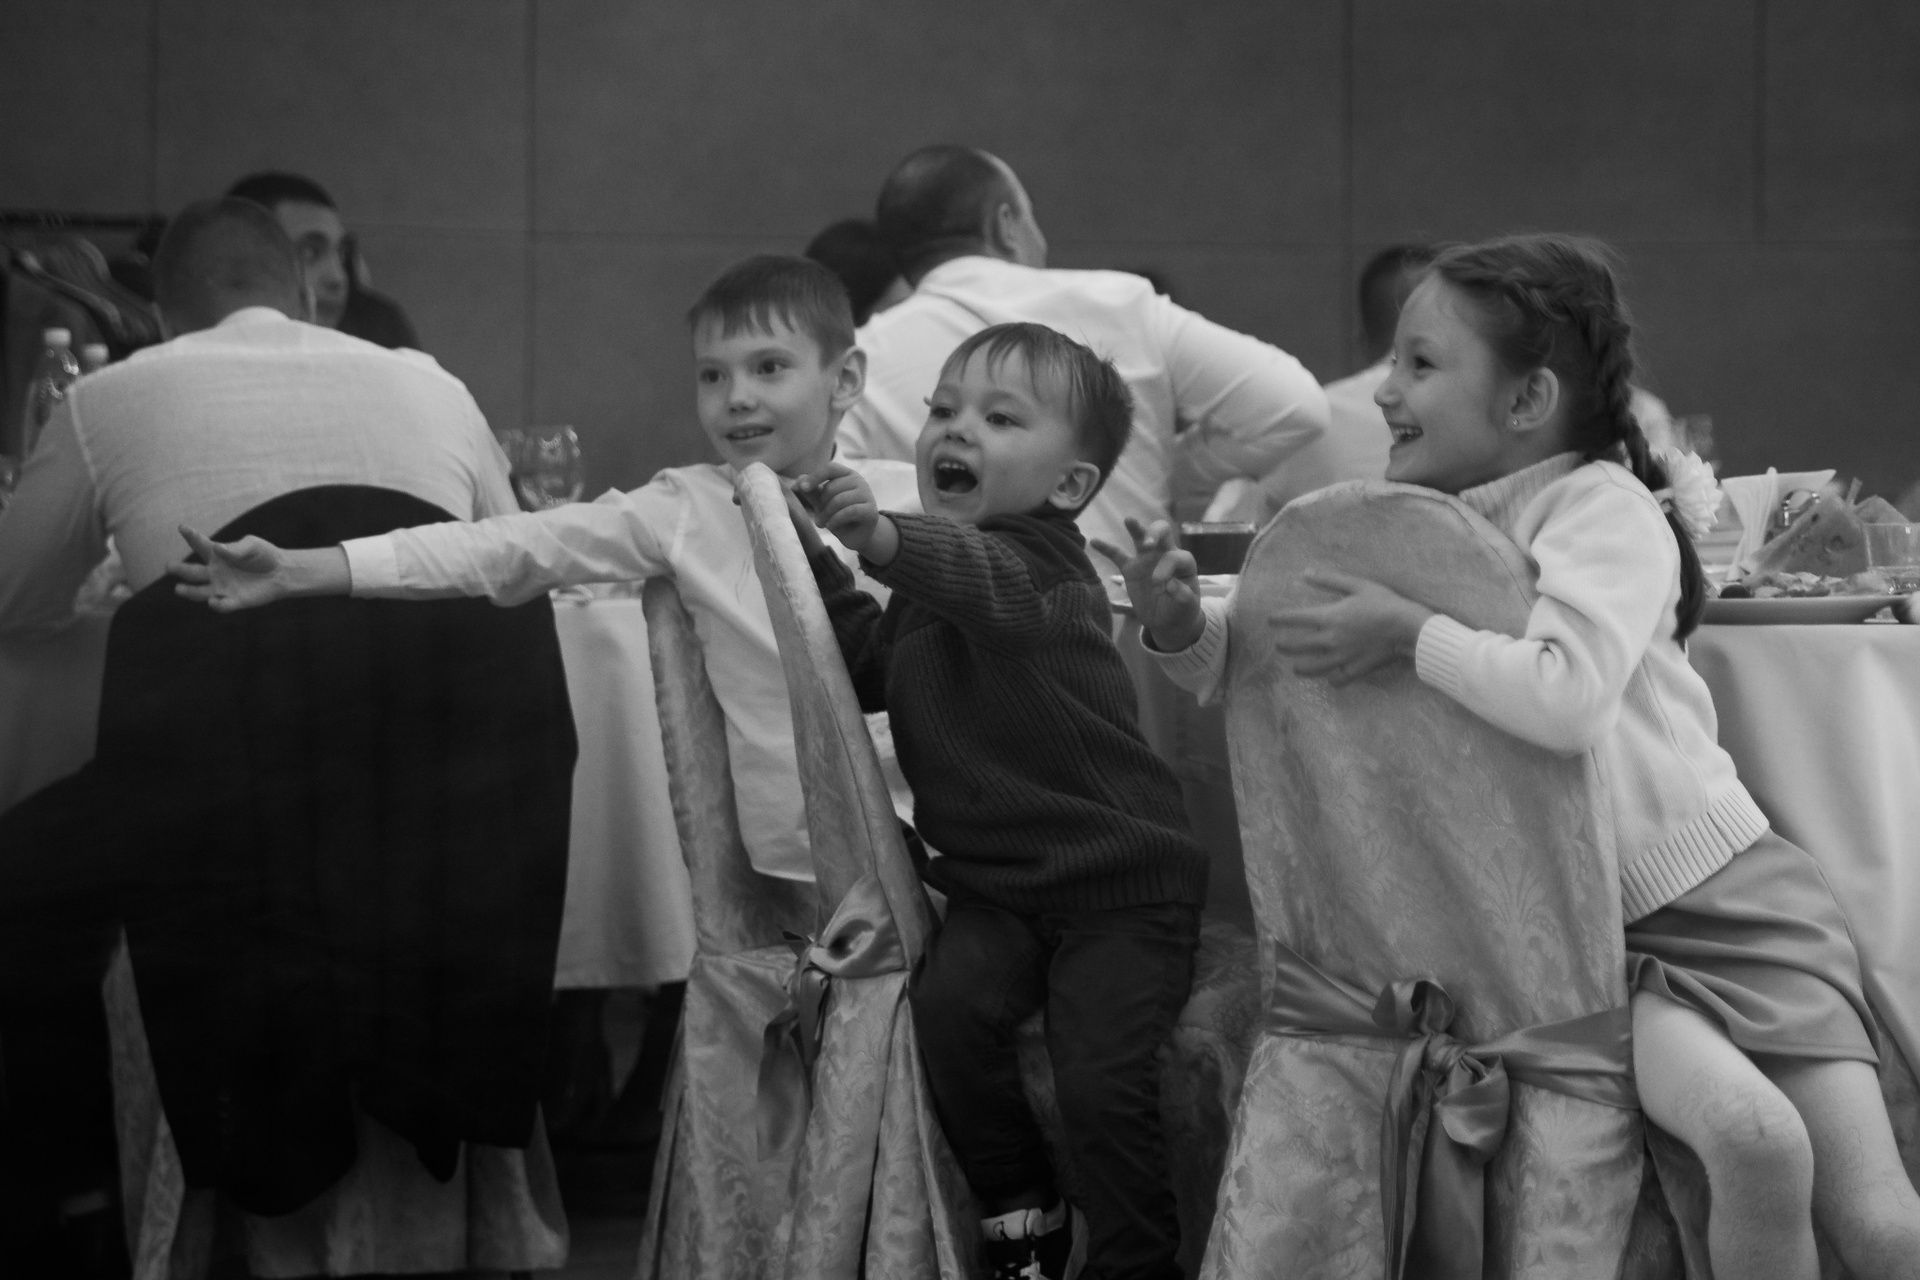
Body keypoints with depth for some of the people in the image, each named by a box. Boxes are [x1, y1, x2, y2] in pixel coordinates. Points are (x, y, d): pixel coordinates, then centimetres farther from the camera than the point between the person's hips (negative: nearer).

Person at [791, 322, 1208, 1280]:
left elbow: (993, 585, -41)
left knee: (1102, 1082, -14)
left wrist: (886, 539, -61)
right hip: (995, 884, 7)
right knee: (949, 1003, -19)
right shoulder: (925, 590, 9)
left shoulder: (1042, 563, -18)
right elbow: (871, 670, 22)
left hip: (1116, 881, -6)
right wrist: (817, 560, 9)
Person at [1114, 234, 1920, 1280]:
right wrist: (1185, 625, -6)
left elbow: (1566, 697, -27)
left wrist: (1411, 633, -22)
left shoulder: (1603, 505, -10)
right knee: (1749, 1135, -29)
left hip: (1725, 895, -3)